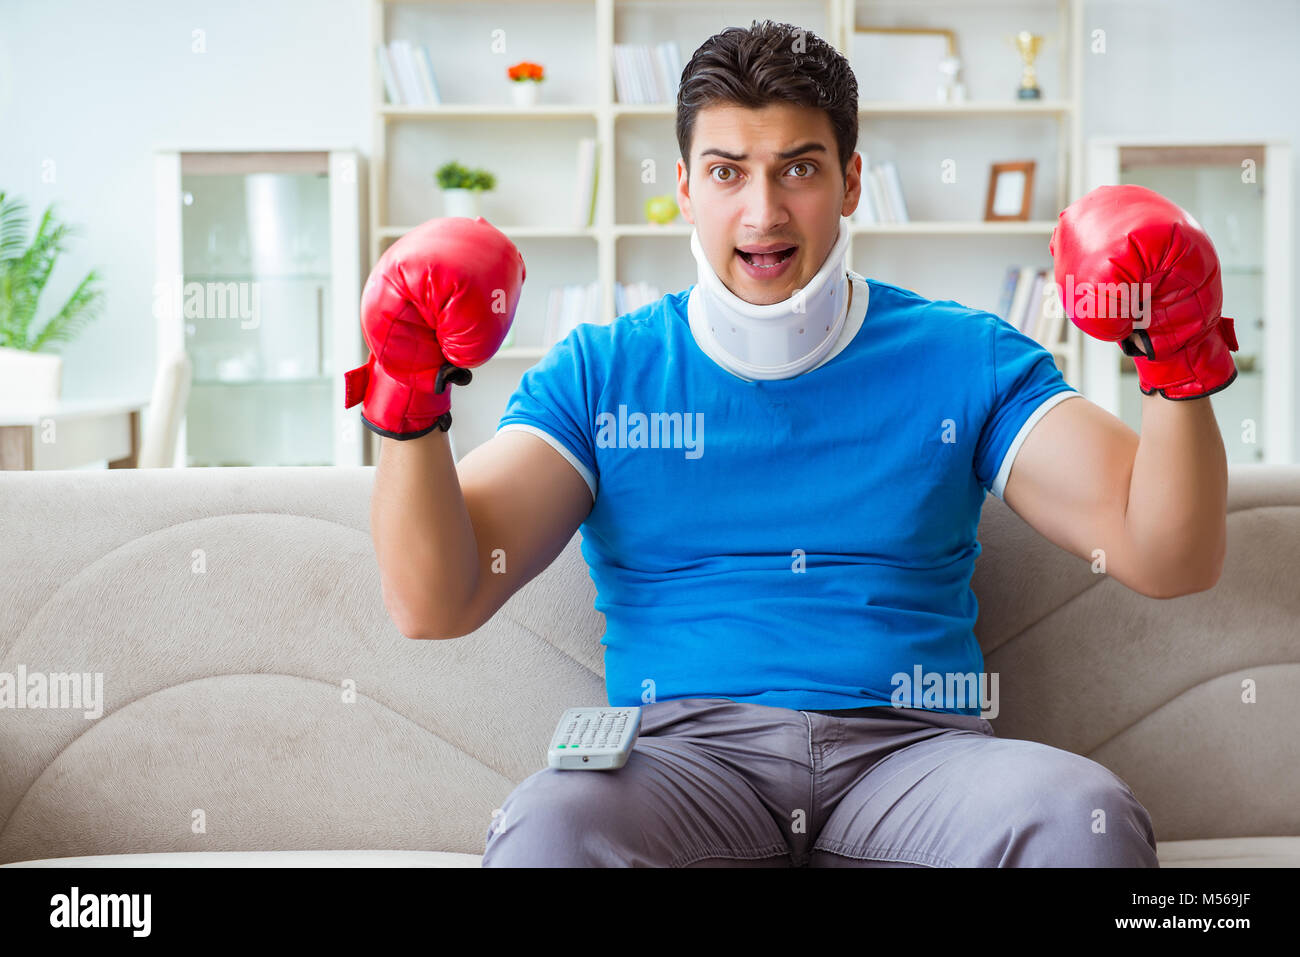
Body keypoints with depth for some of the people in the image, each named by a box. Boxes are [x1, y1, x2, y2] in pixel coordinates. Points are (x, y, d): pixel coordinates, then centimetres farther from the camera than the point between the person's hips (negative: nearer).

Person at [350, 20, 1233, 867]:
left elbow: (1169, 561, 3)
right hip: (686, 748, 0)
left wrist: (1179, 367, -13)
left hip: (912, 748, 1)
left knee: (1083, 814, -31)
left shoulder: (963, 358, 11)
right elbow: (434, 604, 3)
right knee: (548, 825, -34)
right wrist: (410, 406, -13)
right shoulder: (600, 372, 11)